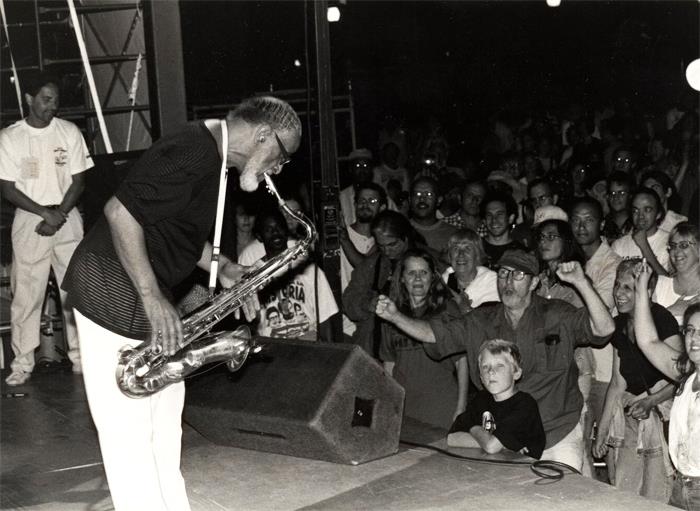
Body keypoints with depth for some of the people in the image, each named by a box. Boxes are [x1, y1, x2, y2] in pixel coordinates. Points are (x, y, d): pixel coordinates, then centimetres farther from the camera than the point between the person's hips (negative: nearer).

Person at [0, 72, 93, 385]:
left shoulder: (69, 132, 1)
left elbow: (78, 180, 2)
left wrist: (59, 215, -11)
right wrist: (45, 212, -14)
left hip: (68, 219, 1)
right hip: (29, 221, -1)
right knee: (25, 294, 0)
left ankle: (79, 355, 13)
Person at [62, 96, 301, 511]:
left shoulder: (211, 153, 10)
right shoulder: (195, 154, -22)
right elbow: (120, 212, -29)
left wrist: (222, 267, 7)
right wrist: (153, 299, -26)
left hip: (143, 294, 10)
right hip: (111, 292, -10)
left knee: (165, 410, 15)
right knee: (128, 427, -2)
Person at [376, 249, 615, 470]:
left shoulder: (557, 317, -4)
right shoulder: (480, 322, 5)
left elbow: (604, 329, -15)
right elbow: (433, 333, 3)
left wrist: (581, 282, -26)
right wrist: (395, 316, -12)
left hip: (558, 436, -2)